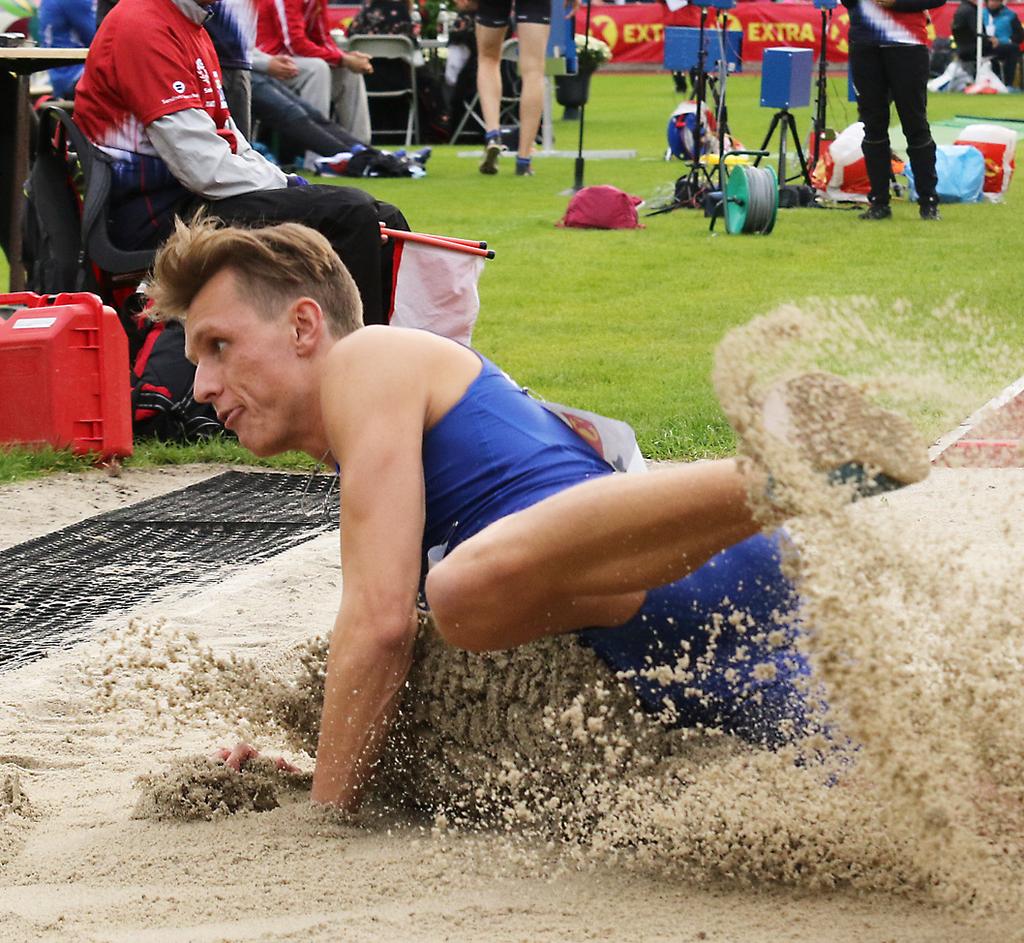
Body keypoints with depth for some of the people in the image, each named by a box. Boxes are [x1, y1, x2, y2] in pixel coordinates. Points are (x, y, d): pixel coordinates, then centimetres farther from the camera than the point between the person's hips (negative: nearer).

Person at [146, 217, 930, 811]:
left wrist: (325, 810, 1)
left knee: (475, 583, -37)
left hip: (691, 589, -10)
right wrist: (309, 768, 29)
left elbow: (379, 620, -6)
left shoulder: (367, 360, 5)